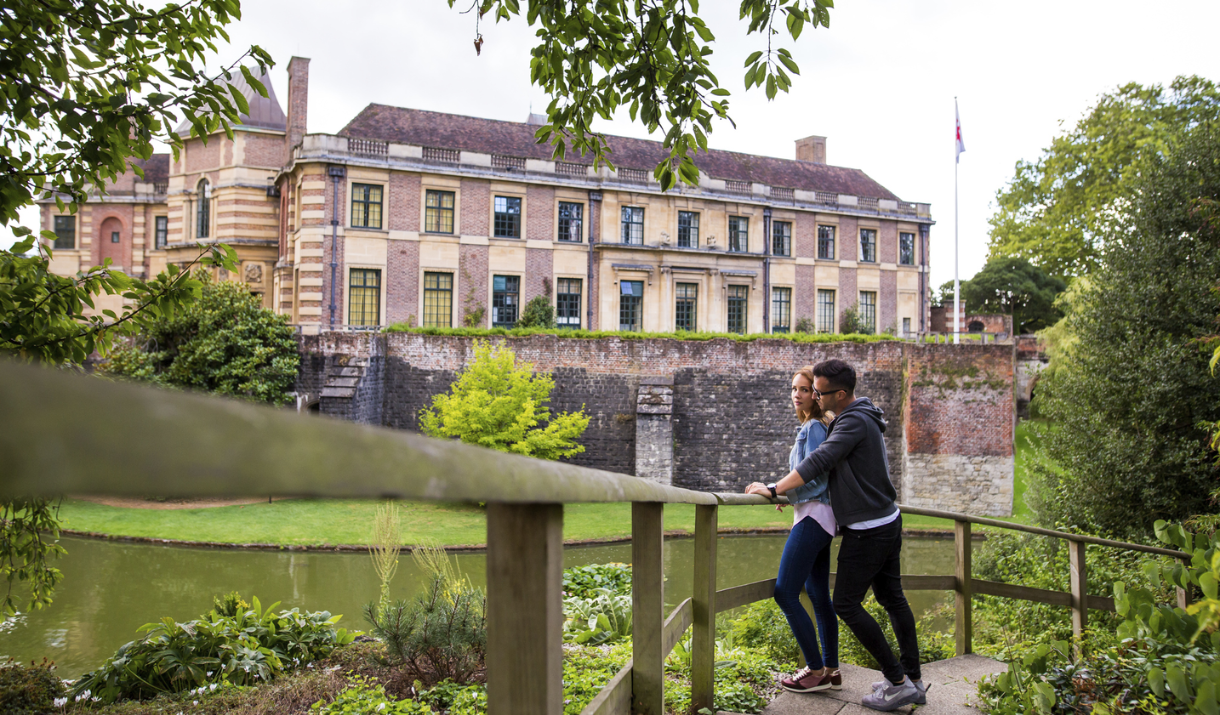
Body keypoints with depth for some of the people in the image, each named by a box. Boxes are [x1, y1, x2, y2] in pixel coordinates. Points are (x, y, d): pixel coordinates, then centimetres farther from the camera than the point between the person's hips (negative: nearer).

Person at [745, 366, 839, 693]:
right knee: (818, 596, 14)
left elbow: (814, 478, -19)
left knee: (785, 593, -10)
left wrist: (773, 490, -14)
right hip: (818, 518, 10)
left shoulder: (814, 427, -11)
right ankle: (831, 671, 21)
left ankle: (816, 669, -1)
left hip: (813, 516, -10)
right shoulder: (812, 427, 18)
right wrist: (789, 496, 18)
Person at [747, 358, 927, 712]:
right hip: (888, 522, 10)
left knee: (846, 604, -3)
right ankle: (914, 681, 22)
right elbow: (834, 467, 20)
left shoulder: (854, 421, -19)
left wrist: (775, 489, -29)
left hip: (867, 530, -10)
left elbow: (820, 460, -30)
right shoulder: (863, 417, 12)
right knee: (892, 598, 15)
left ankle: (898, 682, 2)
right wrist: (789, 491, 17)